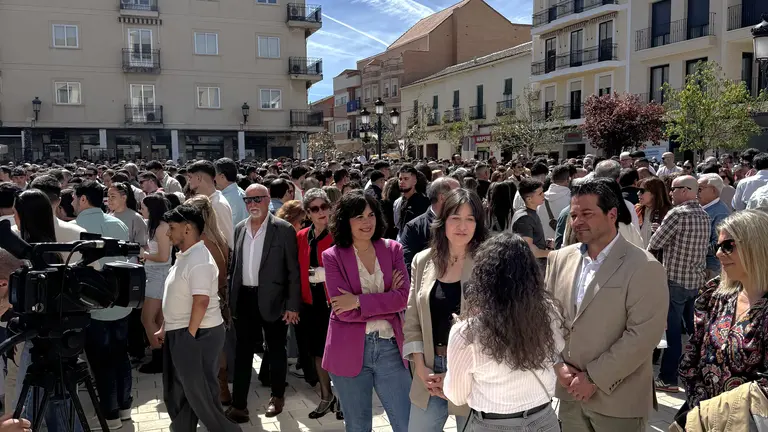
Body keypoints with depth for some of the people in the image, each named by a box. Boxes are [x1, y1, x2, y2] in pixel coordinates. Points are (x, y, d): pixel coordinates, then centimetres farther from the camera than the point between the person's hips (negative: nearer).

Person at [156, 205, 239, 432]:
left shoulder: (199, 260, -20)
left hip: (197, 335, -10)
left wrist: (190, 335, -21)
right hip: (178, 334, 10)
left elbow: (201, 301, -26)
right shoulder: (183, 257, 12)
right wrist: (165, 329, 19)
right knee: (176, 394, 19)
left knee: (200, 394, 0)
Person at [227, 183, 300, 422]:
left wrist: (293, 305, -11)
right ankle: (238, 404, 16)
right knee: (242, 351, 8)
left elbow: (293, 270, -8)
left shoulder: (284, 229, -9)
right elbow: (234, 265, 13)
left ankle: (277, 396, 31)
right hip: (244, 299, 4)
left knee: (276, 350, 12)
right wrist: (230, 298, 9)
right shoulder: (240, 229, 6)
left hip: (272, 299, -4)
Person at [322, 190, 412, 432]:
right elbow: (343, 309, -12)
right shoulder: (333, 256, -3)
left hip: (389, 347, 1)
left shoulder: (392, 249, 3)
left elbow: (403, 296, -9)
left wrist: (358, 301, -16)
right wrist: (386, 301, -11)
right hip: (349, 351, -1)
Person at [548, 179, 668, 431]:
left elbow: (642, 335, -17)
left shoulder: (644, 267, -13)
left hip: (618, 399, -4)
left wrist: (595, 379, -16)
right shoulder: (560, 259, 4)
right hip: (570, 392, 5)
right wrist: (558, 365, -5)